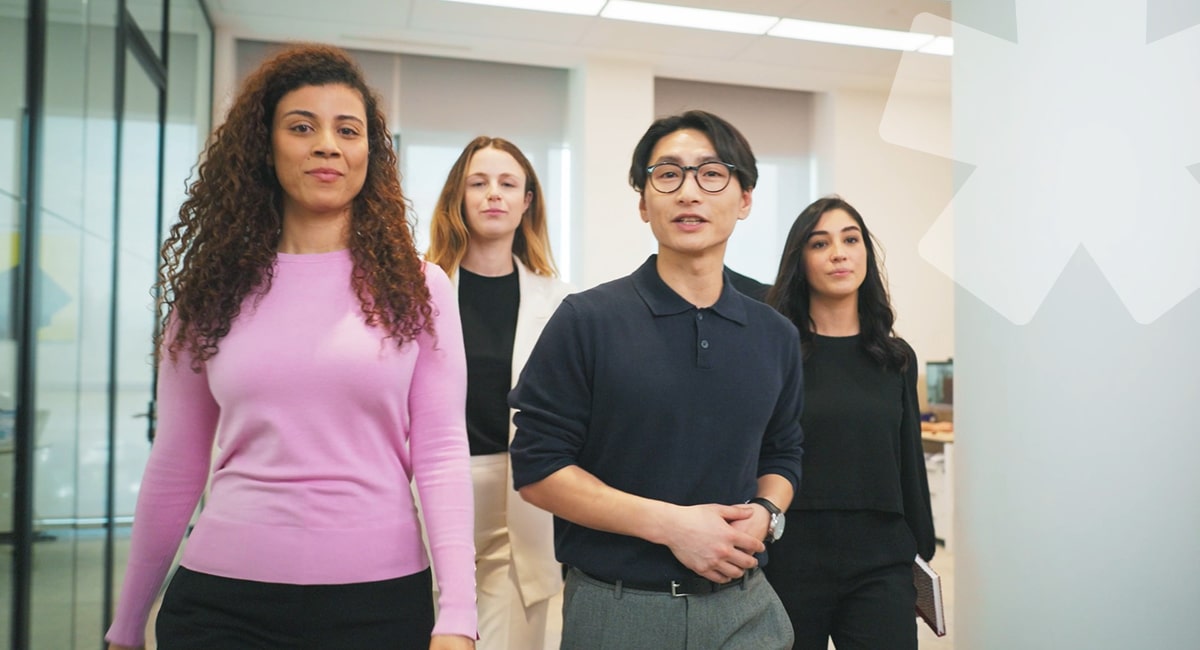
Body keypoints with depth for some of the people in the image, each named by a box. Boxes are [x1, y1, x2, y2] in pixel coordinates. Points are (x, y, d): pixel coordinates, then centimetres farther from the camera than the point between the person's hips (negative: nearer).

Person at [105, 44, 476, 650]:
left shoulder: (417, 288, -2)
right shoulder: (213, 290, 3)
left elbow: (441, 454, -6)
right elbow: (174, 466, 8)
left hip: (379, 599, 0)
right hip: (221, 599, 1)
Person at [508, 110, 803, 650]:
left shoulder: (775, 336, 4)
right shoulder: (586, 321, -10)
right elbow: (537, 468, -11)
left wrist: (765, 514, -8)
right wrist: (669, 524, -18)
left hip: (745, 606, 4)